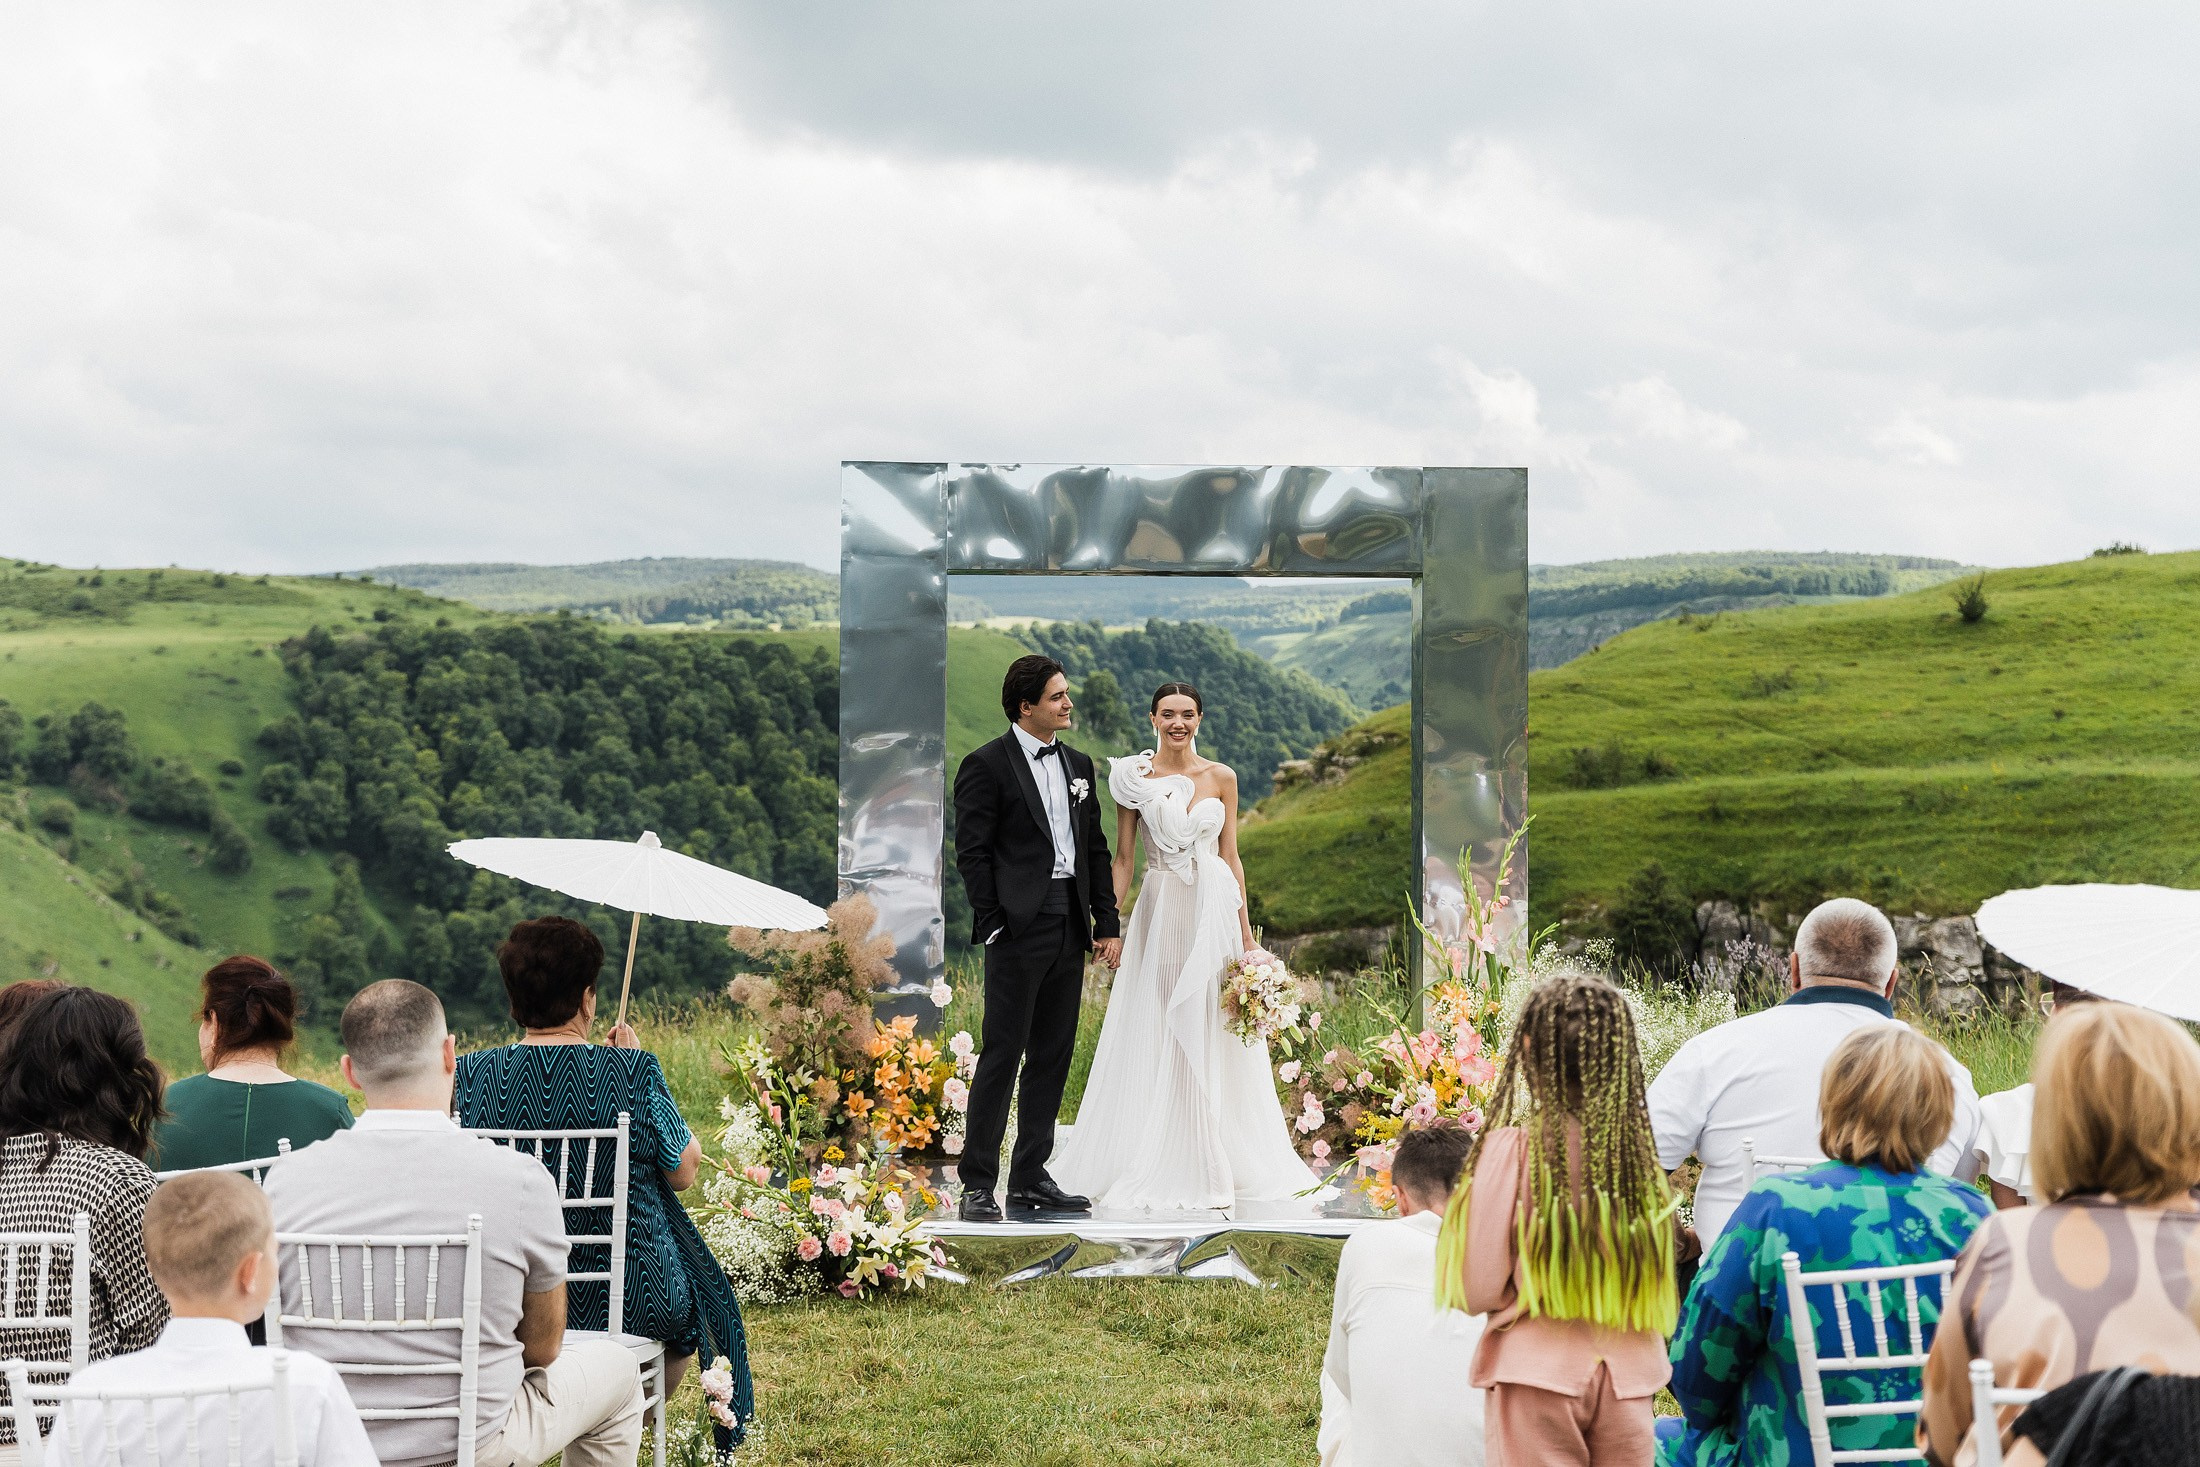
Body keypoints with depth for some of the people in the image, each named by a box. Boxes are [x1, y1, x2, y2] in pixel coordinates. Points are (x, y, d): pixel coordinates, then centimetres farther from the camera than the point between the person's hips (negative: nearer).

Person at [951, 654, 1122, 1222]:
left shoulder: (1078, 764, 15)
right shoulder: (987, 765, -5)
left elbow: (1096, 849, 16)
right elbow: (971, 851, -8)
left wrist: (1107, 923, 10)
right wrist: (993, 924, -12)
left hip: (1071, 928, 7)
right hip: (1020, 929, -7)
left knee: (1053, 1056, 9)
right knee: (1002, 1053, -6)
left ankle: (1030, 1180, 16)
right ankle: (977, 1185, -2)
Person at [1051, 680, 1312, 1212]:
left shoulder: (1221, 777, 5)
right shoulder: (1135, 778, 2)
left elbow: (1230, 856, 7)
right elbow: (1123, 857, 3)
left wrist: (1244, 929, 4)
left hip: (1213, 910, 1)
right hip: (1160, 910, -1)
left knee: (1210, 1035, 3)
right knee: (1155, 1037, 1)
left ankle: (1211, 1164, 12)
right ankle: (1155, 1165, 8)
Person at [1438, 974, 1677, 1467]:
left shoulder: (1512, 1146, -11)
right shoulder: (1640, 1148, -1)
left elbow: (1479, 1289, -8)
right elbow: (1659, 1284, 8)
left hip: (1538, 1371, -3)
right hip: (1628, 1373, 3)